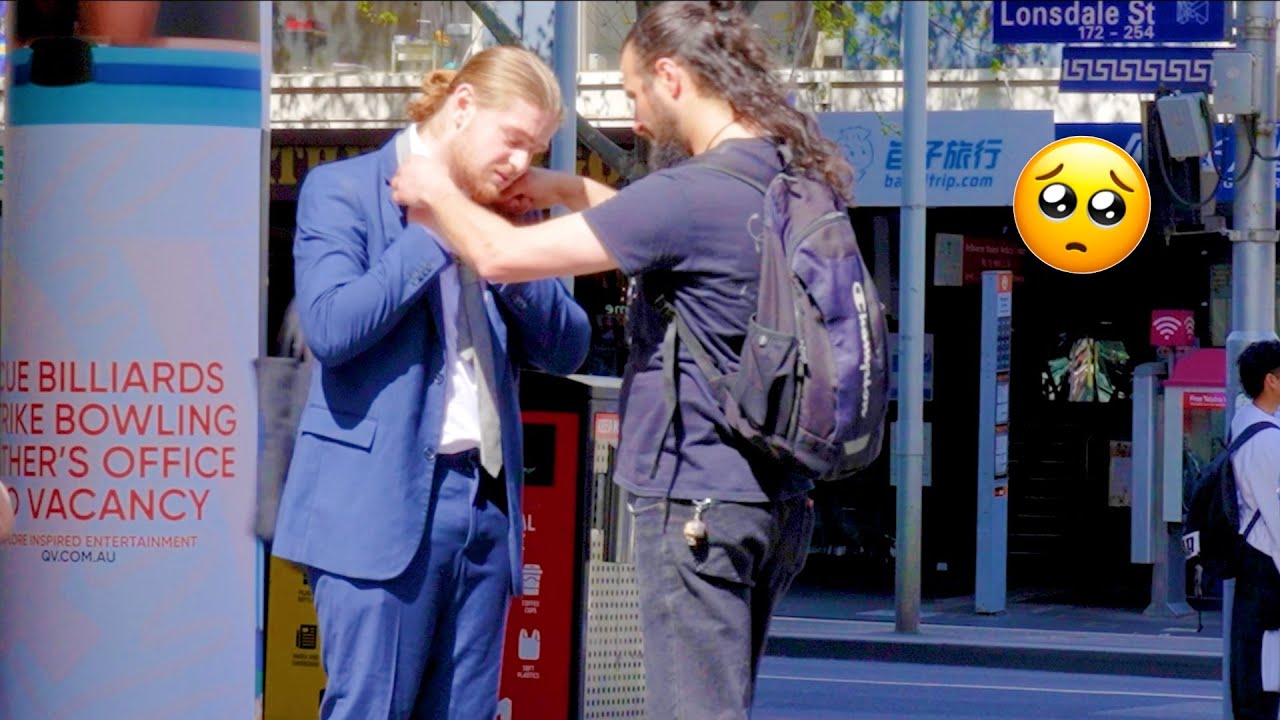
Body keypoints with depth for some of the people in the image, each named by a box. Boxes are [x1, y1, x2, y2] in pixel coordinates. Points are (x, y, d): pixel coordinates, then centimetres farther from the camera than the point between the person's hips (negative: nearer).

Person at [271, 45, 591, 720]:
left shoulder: (496, 214, 18)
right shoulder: (342, 190, -1)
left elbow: (566, 349, 13)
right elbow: (329, 326, -16)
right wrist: (432, 234, -11)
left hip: (486, 500, 6)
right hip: (383, 504, -6)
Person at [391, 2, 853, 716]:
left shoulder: (693, 195, -18)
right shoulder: (796, 184, 10)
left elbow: (502, 255, -13)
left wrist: (436, 194, 6)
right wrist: (570, 190, 23)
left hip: (698, 501, -9)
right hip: (777, 500, 9)